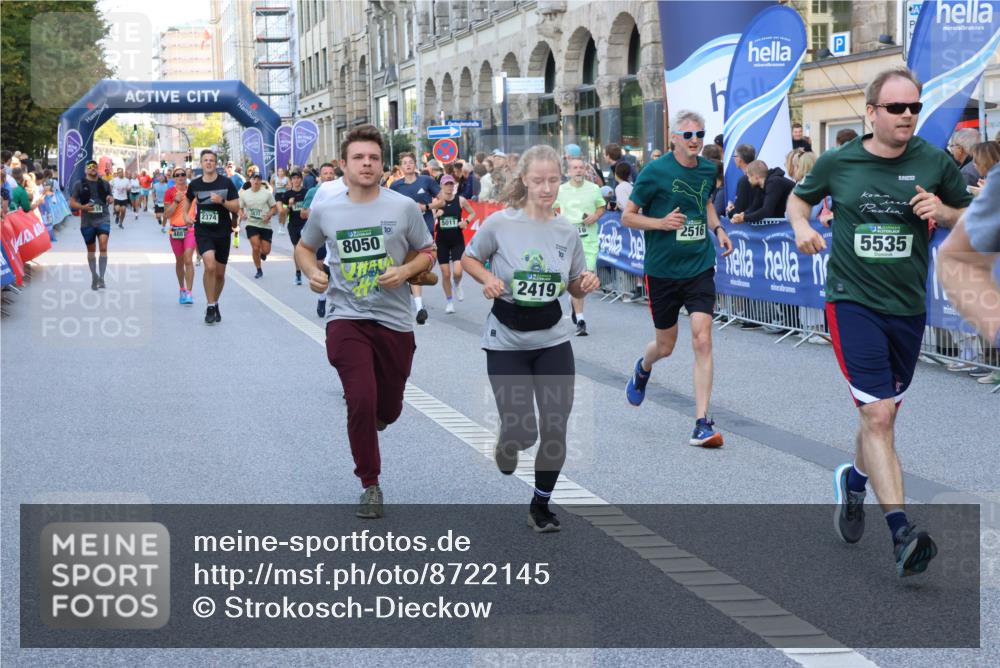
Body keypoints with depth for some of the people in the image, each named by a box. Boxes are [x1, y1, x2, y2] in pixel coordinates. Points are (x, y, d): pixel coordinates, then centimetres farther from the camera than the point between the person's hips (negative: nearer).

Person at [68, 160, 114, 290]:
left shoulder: (105, 184, 8)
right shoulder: (79, 185, 2)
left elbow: (110, 198, 22)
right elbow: (72, 203, 2)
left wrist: (110, 199, -3)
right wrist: (83, 207, -17)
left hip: (103, 219, 0)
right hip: (87, 221, 0)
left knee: (103, 246, -19)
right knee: (91, 250, 10)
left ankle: (101, 277, -19)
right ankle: (94, 276, 27)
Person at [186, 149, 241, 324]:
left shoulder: (226, 182, -4)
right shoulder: (194, 184, 1)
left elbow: (236, 207, -5)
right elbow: (188, 199, 23)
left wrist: (222, 201, -20)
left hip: (222, 232, 1)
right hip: (203, 231, -1)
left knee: (220, 273, 10)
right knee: (210, 265, -23)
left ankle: (215, 303, 33)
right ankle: (210, 306, -14)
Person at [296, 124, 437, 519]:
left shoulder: (404, 207, -3)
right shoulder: (324, 210, 0)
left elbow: (427, 253, 6)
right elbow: (304, 248, 16)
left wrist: (405, 271, -14)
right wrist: (312, 272, -5)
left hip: (395, 321, 1)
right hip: (347, 319, -1)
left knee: (388, 409, 10)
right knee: (361, 401, -14)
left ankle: (369, 420, 50)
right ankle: (370, 485, 4)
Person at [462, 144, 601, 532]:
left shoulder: (568, 231, -1)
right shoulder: (500, 224, -11)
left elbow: (575, 288, 9)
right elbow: (468, 259, 3)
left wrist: (587, 283, -14)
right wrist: (488, 279, -16)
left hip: (552, 341, 3)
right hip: (506, 341, -3)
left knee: (555, 429, 0)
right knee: (522, 432, -7)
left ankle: (541, 506, 21)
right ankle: (507, 443, 33)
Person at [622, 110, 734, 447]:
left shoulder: (708, 170, 4)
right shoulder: (655, 172, -11)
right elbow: (627, 217, -6)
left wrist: (717, 229, 8)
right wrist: (661, 222, -22)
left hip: (700, 267, 2)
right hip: (662, 270, -2)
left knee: (702, 340, -12)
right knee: (665, 346, 11)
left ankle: (702, 423, -9)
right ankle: (643, 369, 50)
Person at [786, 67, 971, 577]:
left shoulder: (934, 162, 0)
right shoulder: (838, 162, -2)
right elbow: (799, 196, 16)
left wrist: (943, 212, -11)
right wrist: (801, 225, -5)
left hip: (908, 306, 3)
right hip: (852, 301, -3)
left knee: (881, 416, 17)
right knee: (877, 416, -15)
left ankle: (855, 480, 48)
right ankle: (902, 533, -18)